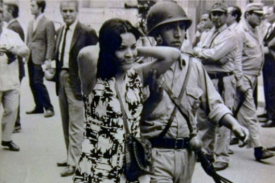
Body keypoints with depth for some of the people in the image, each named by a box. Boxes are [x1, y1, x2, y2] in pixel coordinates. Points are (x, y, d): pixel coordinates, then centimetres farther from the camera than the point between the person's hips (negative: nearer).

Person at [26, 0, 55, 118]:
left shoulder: (48, 23, -7)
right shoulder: (31, 23, 15)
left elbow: (51, 43, -11)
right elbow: (28, 41, 18)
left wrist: (48, 59, -17)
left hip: (40, 58, -7)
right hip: (31, 58, 7)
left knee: (38, 83, -10)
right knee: (32, 83, 8)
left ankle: (48, 108, -1)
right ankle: (39, 107, 19)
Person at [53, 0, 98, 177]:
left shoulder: (87, 32, -11)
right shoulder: (60, 31, 12)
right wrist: (53, 65, 2)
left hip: (76, 82, -8)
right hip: (62, 80, 8)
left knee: (76, 125, -3)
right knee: (67, 124, 16)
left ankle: (73, 163, 5)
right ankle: (71, 157, 29)